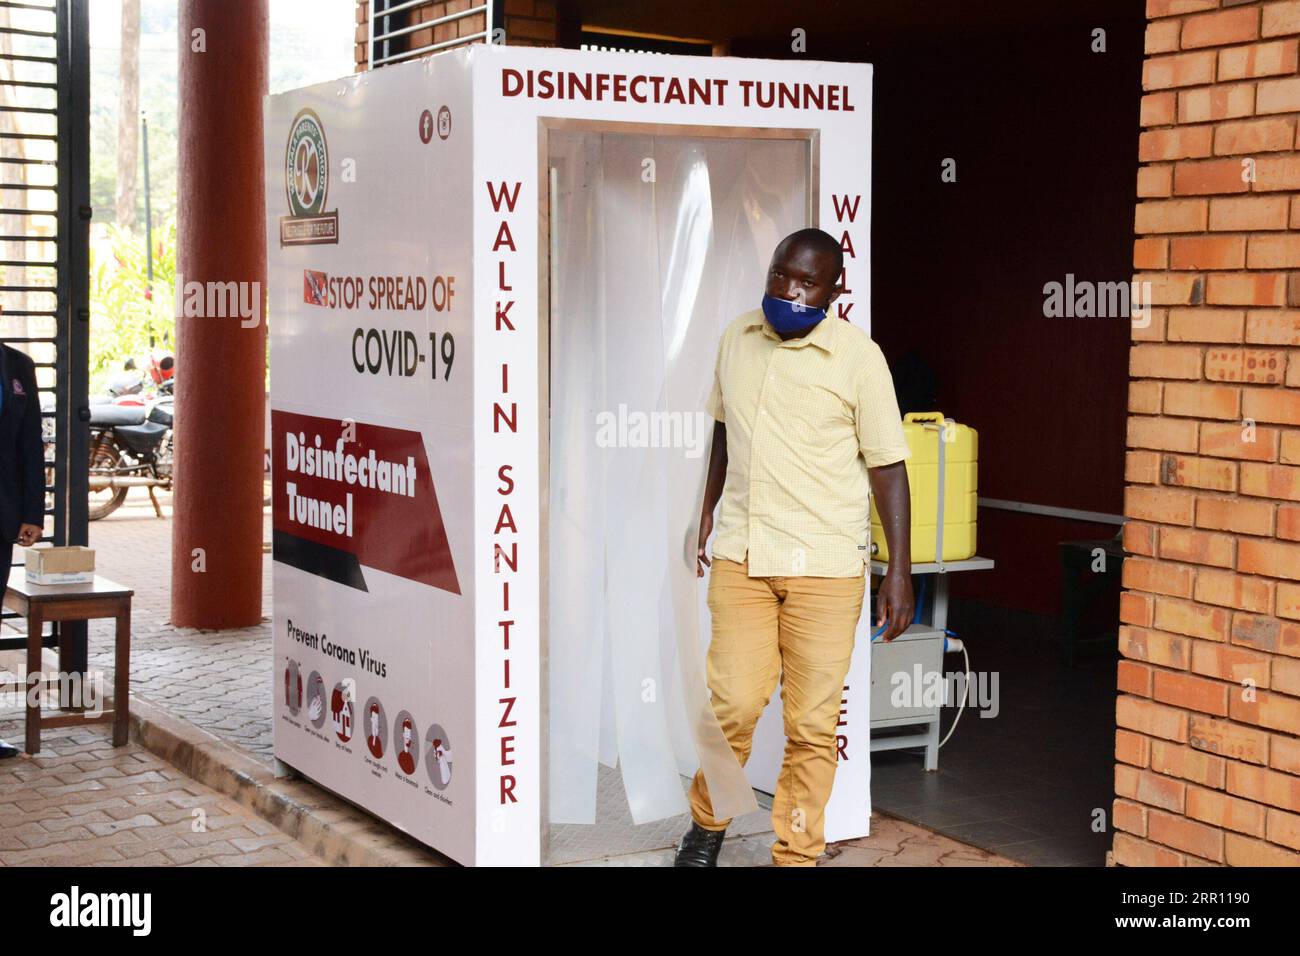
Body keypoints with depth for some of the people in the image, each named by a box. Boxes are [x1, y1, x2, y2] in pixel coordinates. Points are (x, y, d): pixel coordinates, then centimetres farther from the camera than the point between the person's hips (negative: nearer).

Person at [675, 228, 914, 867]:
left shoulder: (858, 357, -7)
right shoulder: (737, 338, 7)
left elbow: (887, 467, -6)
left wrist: (899, 572, -9)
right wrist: (708, 510, 24)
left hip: (825, 564, -3)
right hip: (740, 555, 3)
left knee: (812, 723, 1)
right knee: (733, 703, -3)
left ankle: (796, 855, 15)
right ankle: (707, 824, 23)